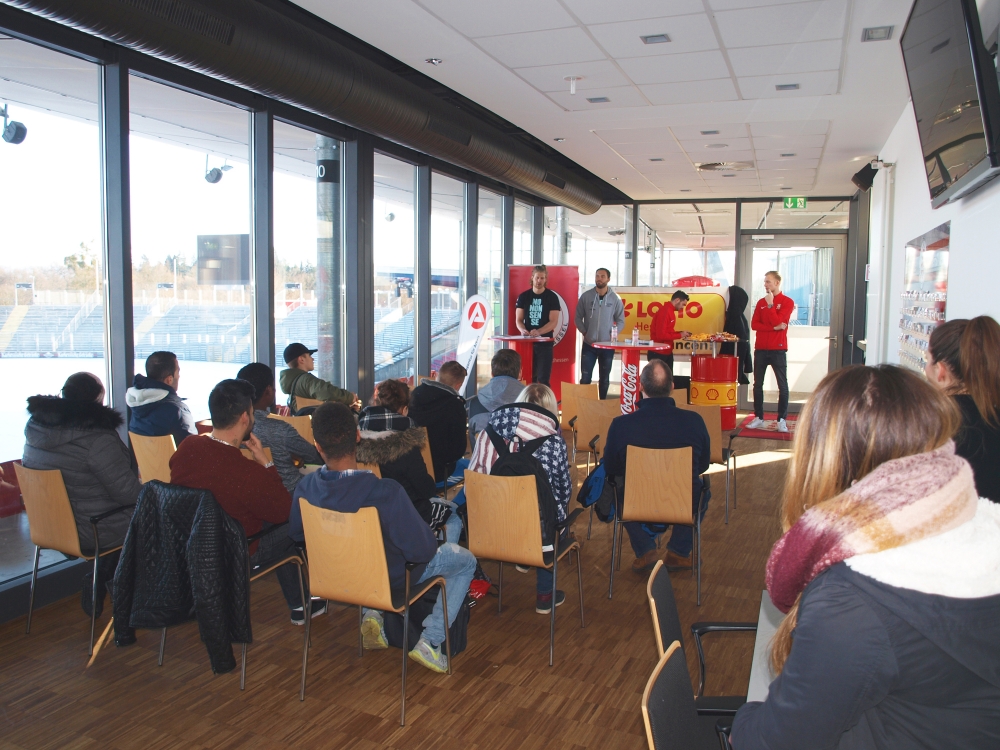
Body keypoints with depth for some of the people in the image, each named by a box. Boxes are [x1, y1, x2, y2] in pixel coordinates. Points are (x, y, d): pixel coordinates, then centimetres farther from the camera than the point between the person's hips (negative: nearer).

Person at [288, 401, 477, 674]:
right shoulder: (386, 492, -36)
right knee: (465, 560, 16)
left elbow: (296, 533, 0)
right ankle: (430, 642, 9)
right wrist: (425, 531, -5)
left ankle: (372, 613, 19)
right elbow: (421, 550, -27)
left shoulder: (305, 489, -20)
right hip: (389, 580, -5)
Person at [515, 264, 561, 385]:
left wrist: (538, 332, -26)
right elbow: (519, 319, 5)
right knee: (529, 377, 7)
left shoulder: (552, 297, -3)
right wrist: (522, 330, -18)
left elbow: (553, 322, -9)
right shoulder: (523, 296, 5)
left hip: (545, 342, -3)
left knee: (543, 379, -5)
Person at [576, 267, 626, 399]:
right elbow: (578, 317, 4)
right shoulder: (586, 296, 0)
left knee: (604, 378, 10)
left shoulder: (615, 298, 0)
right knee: (585, 377, 0)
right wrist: (584, 332, -7)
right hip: (589, 344, 0)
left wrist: (613, 334, -9)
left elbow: (621, 320, 3)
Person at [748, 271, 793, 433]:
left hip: (778, 349, -4)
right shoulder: (761, 302, 11)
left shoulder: (787, 302, -2)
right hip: (760, 349, 4)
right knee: (757, 385, 5)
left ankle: (782, 419, 3)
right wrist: (774, 327, -11)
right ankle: (758, 418, 12)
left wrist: (770, 304, -13)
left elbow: (777, 321, -15)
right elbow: (754, 324, 0)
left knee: (783, 386, -2)